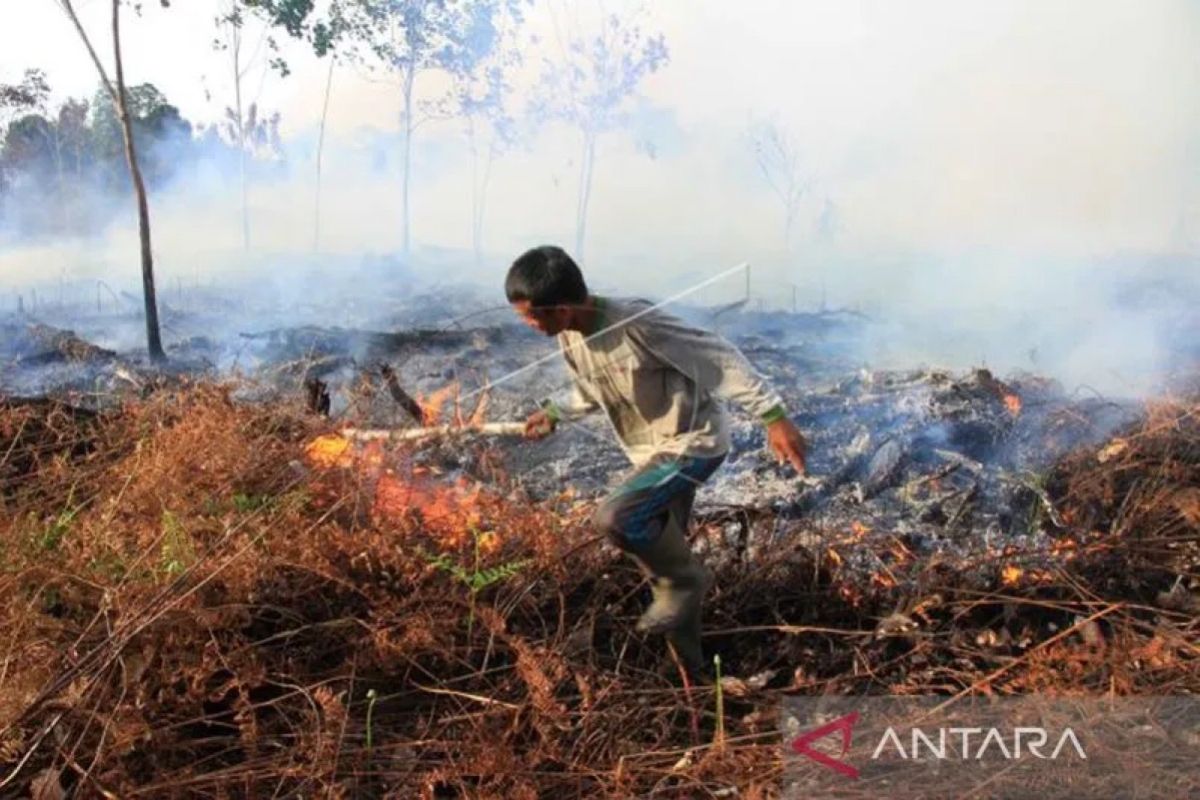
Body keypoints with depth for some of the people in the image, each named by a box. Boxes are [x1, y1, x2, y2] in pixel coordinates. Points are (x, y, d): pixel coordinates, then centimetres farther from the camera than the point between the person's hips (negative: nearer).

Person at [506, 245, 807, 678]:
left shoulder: (636, 323, -29)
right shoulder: (569, 338, -4)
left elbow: (719, 358, -24)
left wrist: (773, 417, -25)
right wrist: (554, 412, 4)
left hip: (694, 442, -9)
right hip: (652, 450, 9)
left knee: (613, 517, -26)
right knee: (660, 553, 16)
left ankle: (684, 579, 3)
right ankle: (691, 668, 34)